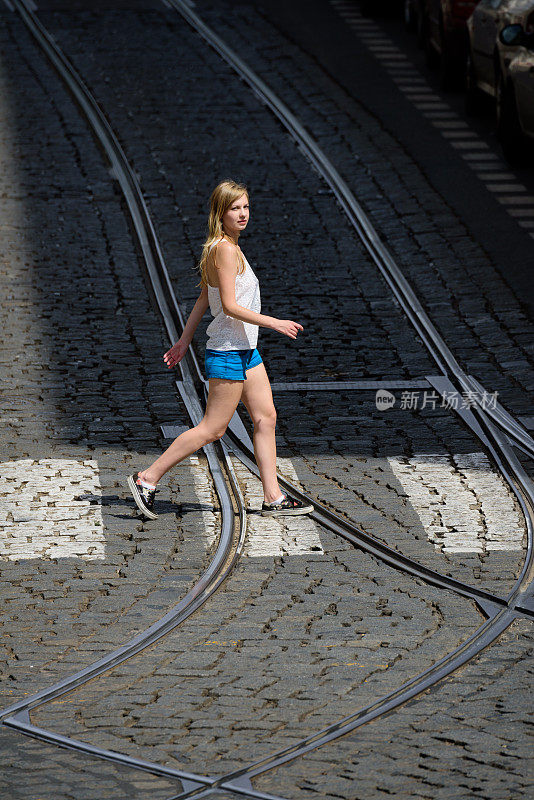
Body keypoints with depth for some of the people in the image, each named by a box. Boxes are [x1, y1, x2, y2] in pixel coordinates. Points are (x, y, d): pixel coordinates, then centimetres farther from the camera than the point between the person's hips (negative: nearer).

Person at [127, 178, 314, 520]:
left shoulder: (226, 247, 12)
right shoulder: (225, 249, -18)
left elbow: (203, 300, 17)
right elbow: (229, 306, -23)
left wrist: (185, 341, 20)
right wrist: (275, 323, -19)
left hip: (246, 350, 10)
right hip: (228, 353, -10)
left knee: (266, 418, 8)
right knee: (213, 428, -5)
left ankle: (273, 497, 11)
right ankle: (148, 479, 0)